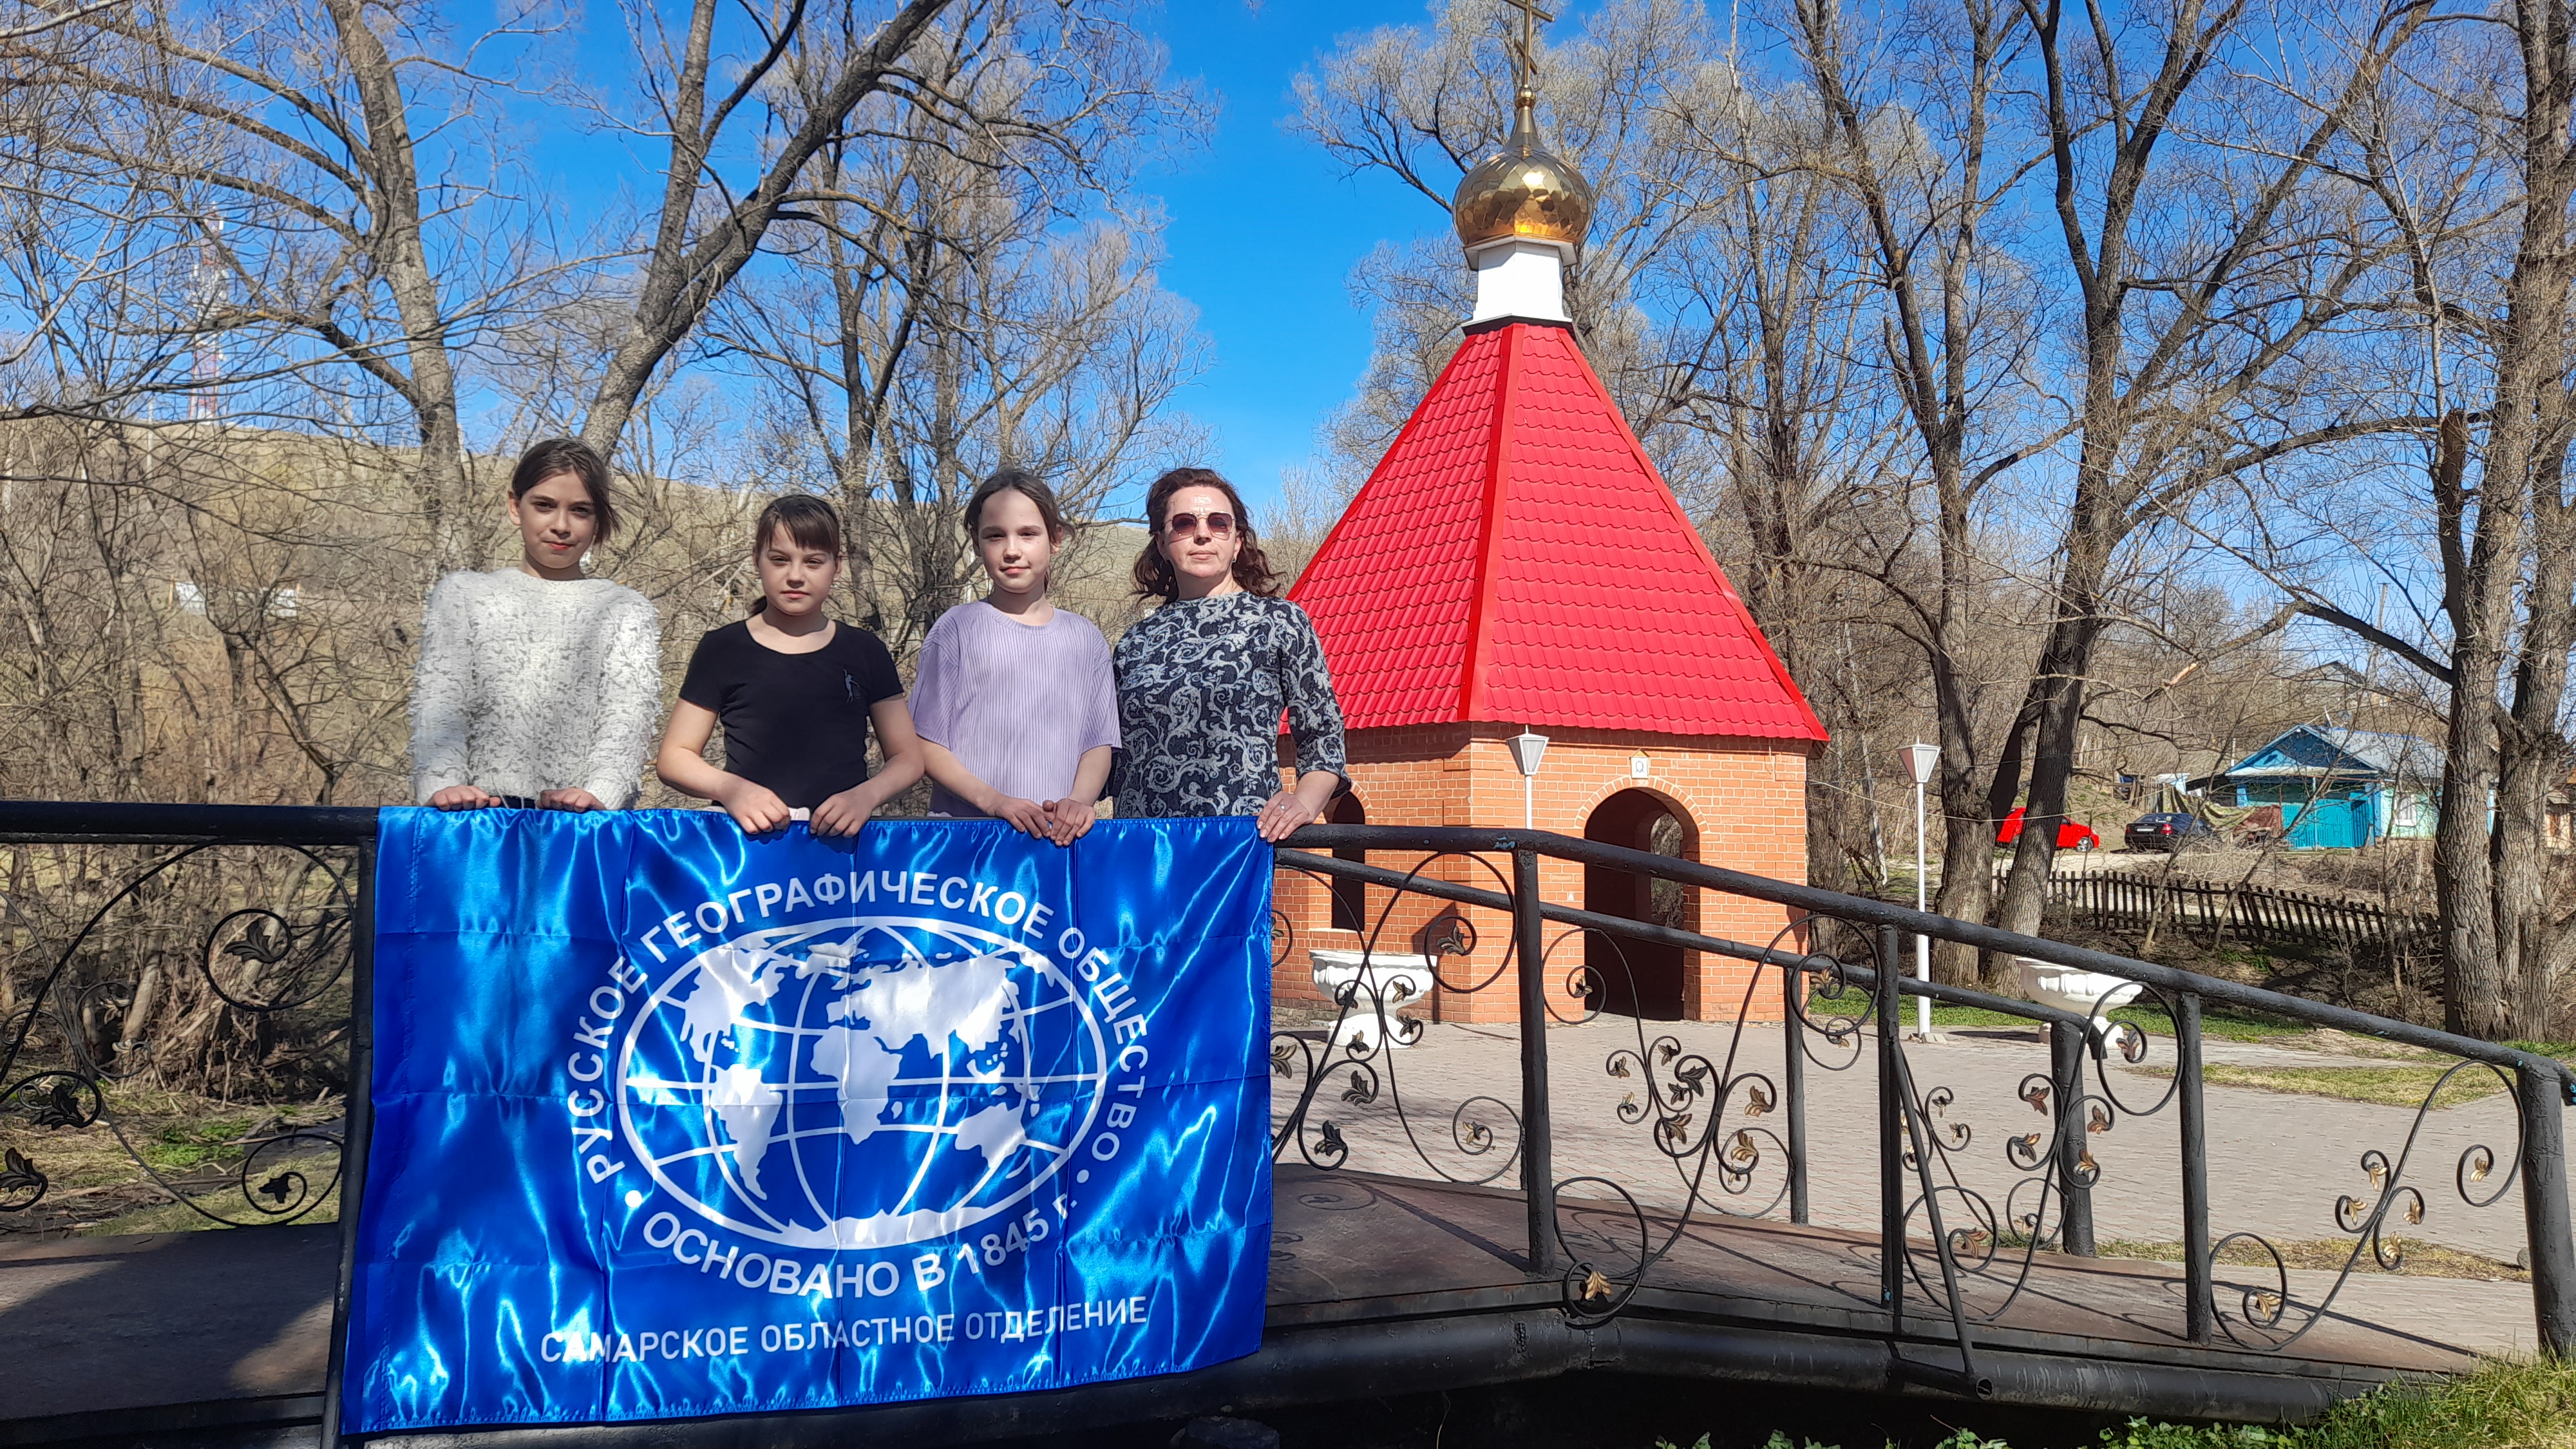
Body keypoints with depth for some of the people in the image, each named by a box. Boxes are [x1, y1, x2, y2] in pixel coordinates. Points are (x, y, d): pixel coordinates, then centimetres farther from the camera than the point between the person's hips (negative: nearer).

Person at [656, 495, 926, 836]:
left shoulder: (865, 652, 12)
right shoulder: (722, 650, 9)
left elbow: (908, 756, 14)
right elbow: (673, 757, 11)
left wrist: (866, 795, -7)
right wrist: (728, 788, -9)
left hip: (841, 839, 0)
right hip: (747, 835, 0)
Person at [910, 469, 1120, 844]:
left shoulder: (1086, 638, 9)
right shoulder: (957, 629, 2)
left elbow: (1099, 743, 8)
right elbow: (927, 744, 0)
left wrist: (1080, 801, -11)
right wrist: (993, 800, -14)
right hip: (964, 828, -3)